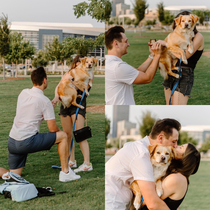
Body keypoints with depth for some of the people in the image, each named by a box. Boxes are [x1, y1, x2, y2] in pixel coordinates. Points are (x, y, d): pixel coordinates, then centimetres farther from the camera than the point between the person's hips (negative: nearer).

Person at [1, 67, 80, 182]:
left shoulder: (23, 93, 10)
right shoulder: (45, 101, -10)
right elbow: (52, 128, -6)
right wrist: (59, 132, 17)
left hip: (12, 141, 7)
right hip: (27, 142, -7)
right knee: (63, 136, 6)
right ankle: (65, 172, 9)